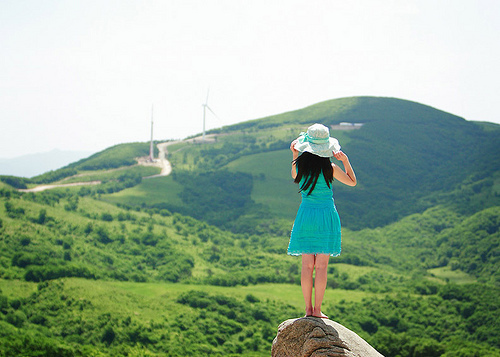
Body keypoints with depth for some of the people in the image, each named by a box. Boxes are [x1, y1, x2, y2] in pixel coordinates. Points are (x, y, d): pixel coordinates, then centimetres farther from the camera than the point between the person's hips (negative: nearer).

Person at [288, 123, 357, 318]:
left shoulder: (298, 166, -5)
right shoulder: (330, 168, -10)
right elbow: (352, 182, 6)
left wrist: (295, 155, 16)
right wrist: (346, 161, 7)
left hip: (305, 215, 2)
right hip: (326, 215, -2)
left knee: (307, 265, 6)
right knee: (321, 266, 2)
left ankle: (308, 309, 7)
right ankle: (317, 310, 4)